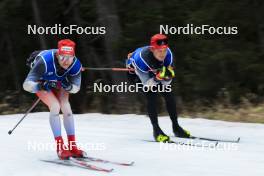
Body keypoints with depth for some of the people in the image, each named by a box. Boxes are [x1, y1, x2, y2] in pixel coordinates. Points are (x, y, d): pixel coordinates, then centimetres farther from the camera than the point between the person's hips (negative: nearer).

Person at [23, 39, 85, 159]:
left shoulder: (76, 65, -30)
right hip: (40, 81, -3)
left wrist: (68, 86, -37)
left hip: (58, 82, 3)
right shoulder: (45, 62, -42)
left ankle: (72, 146, -4)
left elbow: (76, 88, -16)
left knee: (66, 107, -14)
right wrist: (43, 86, -55)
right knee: (55, 106, -22)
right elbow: (27, 85, -39)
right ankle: (60, 147, -16)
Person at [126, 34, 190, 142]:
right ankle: (156, 130, -17)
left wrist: (168, 75, -41)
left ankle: (176, 127, 11)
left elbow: (166, 83, -20)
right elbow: (147, 83, -36)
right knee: (151, 96, -24)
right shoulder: (141, 57, -43)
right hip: (135, 73, -5)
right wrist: (158, 77, -52)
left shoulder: (168, 54, -30)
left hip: (154, 72, 5)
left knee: (168, 94, -4)